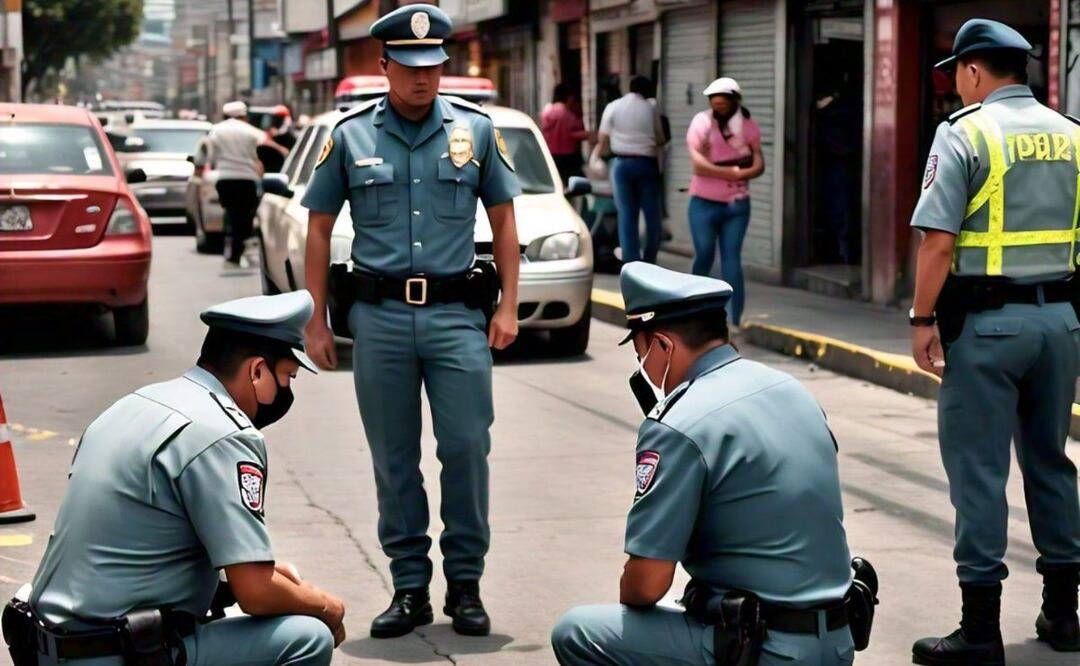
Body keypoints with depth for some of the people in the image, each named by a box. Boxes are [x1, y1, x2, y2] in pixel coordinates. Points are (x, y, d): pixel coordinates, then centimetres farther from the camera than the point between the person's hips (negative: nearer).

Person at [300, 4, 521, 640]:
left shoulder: (475, 129, 5)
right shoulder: (351, 135, 4)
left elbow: (503, 218, 10)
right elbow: (320, 229, 9)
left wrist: (508, 306, 2)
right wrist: (317, 321, 5)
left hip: (458, 312, 0)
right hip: (379, 314, 0)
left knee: (467, 448, -3)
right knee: (394, 459, 6)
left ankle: (466, 584, 11)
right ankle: (409, 588, 16)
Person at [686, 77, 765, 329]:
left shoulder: (748, 126, 2)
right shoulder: (702, 122, -7)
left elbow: (758, 165, -3)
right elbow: (698, 165, -16)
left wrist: (740, 174, -22)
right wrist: (731, 171, -12)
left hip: (737, 204, 1)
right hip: (705, 203, -1)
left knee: (732, 259, -4)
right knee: (704, 256, 6)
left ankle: (735, 319, -7)